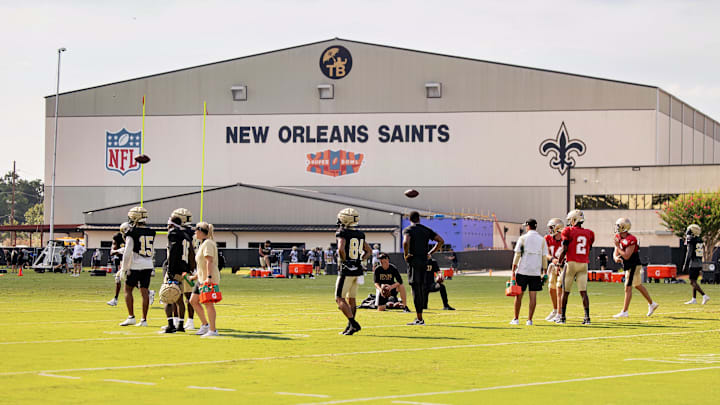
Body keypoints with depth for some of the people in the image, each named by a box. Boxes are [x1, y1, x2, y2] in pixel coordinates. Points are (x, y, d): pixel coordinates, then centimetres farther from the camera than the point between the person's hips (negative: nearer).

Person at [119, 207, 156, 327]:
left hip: (136, 266, -5)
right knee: (144, 291, 6)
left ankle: (131, 317, 0)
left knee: (128, 290, 7)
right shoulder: (151, 233, 7)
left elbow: (128, 252, -12)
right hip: (148, 265, 5)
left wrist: (124, 268, -6)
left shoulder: (132, 233, -11)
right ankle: (144, 319, 5)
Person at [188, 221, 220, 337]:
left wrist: (209, 277, -30)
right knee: (193, 300, 12)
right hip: (202, 278, 11)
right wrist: (195, 276, 30)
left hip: (210, 279, -11)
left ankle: (213, 330, -9)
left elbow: (209, 261, -22)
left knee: (208, 303, -10)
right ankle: (205, 324, 19)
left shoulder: (208, 243, -12)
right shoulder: (203, 244, 20)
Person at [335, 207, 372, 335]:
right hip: (358, 270, 7)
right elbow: (368, 251, 20)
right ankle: (350, 327, 17)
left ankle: (354, 324, -14)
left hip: (346, 271, -7)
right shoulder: (360, 234, 10)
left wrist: (344, 261, -12)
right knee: (351, 299, 16)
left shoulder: (342, 233, -12)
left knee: (339, 299, -2)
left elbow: (341, 249, -28)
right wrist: (360, 261, 12)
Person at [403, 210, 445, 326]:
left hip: (413, 261, -5)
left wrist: (406, 255, -11)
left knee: (416, 288, -5)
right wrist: (430, 253, 11)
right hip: (424, 260, 5)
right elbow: (441, 241, 8)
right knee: (421, 287, 14)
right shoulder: (427, 230, 12)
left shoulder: (408, 230, -4)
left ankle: (419, 319, -9)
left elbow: (406, 242, -25)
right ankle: (419, 317, 18)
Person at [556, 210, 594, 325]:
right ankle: (587, 316, -8)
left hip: (571, 263, -3)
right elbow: (588, 250, 13)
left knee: (565, 291, 7)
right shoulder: (589, 233, 7)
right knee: (583, 292, 1)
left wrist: (559, 262, 2)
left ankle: (562, 317, 12)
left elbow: (564, 250, -8)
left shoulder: (569, 231, -6)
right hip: (584, 264, 3)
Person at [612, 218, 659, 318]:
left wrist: (618, 246, -20)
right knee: (638, 286, 19)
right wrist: (616, 258, -16)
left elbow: (626, 256, -25)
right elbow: (615, 253, 7)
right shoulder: (618, 237, 4)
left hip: (633, 266, -9)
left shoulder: (630, 240, -23)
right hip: (628, 266, 9)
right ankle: (651, 304, 33)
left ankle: (624, 312, -5)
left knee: (628, 288, -8)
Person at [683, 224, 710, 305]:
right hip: (700, 263, 9)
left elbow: (689, 255, -18)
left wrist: (685, 265, -13)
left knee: (693, 282, -7)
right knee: (694, 281, 16)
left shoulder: (691, 242, -14)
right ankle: (694, 299, 17)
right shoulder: (700, 241, 11)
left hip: (693, 264, -9)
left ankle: (704, 296, -19)